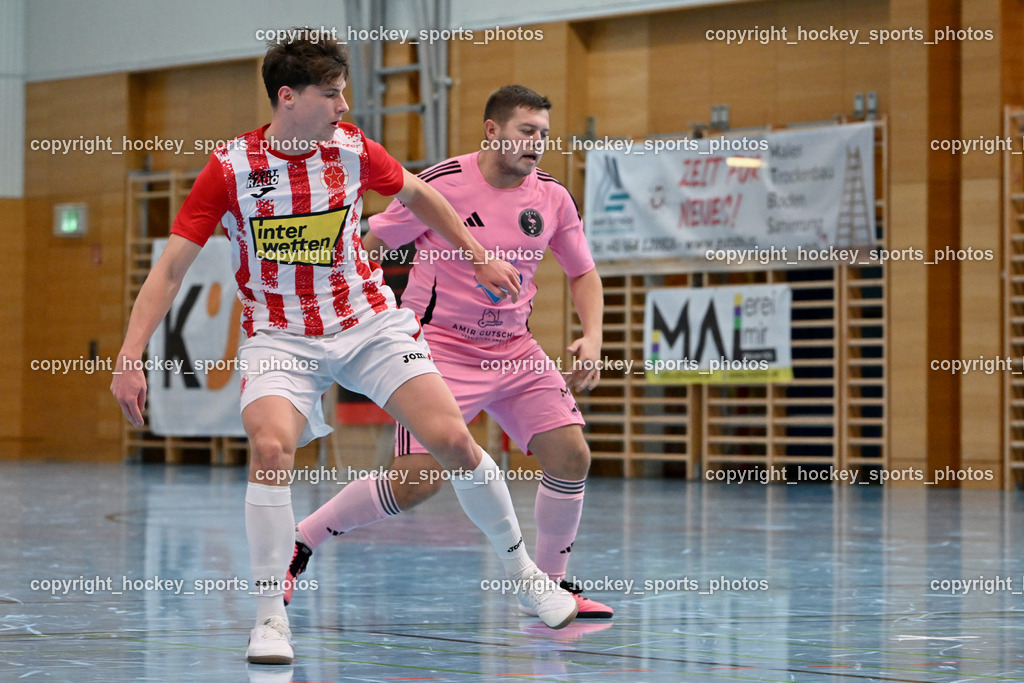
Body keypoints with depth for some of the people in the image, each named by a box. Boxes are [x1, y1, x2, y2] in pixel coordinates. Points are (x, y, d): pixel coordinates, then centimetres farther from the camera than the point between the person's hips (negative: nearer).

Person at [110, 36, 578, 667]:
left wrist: (480, 256, 21)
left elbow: (417, 194, 16)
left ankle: (522, 567, 14)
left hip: (369, 322, 2)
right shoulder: (230, 167, -13)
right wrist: (130, 357, -18)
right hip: (280, 337, -2)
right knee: (271, 449, -28)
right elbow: (171, 267, -11)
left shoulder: (352, 148, -5)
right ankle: (272, 617, -13)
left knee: (452, 439, -10)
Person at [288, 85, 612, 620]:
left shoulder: (552, 200, 2)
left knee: (571, 455, -8)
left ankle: (549, 584, 11)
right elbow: (370, 245, -4)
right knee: (418, 479, -17)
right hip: (439, 346, -5)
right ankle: (297, 544, 2)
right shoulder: (443, 183, -13)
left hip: (514, 350, 6)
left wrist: (592, 338, -2)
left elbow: (583, 275, 15)